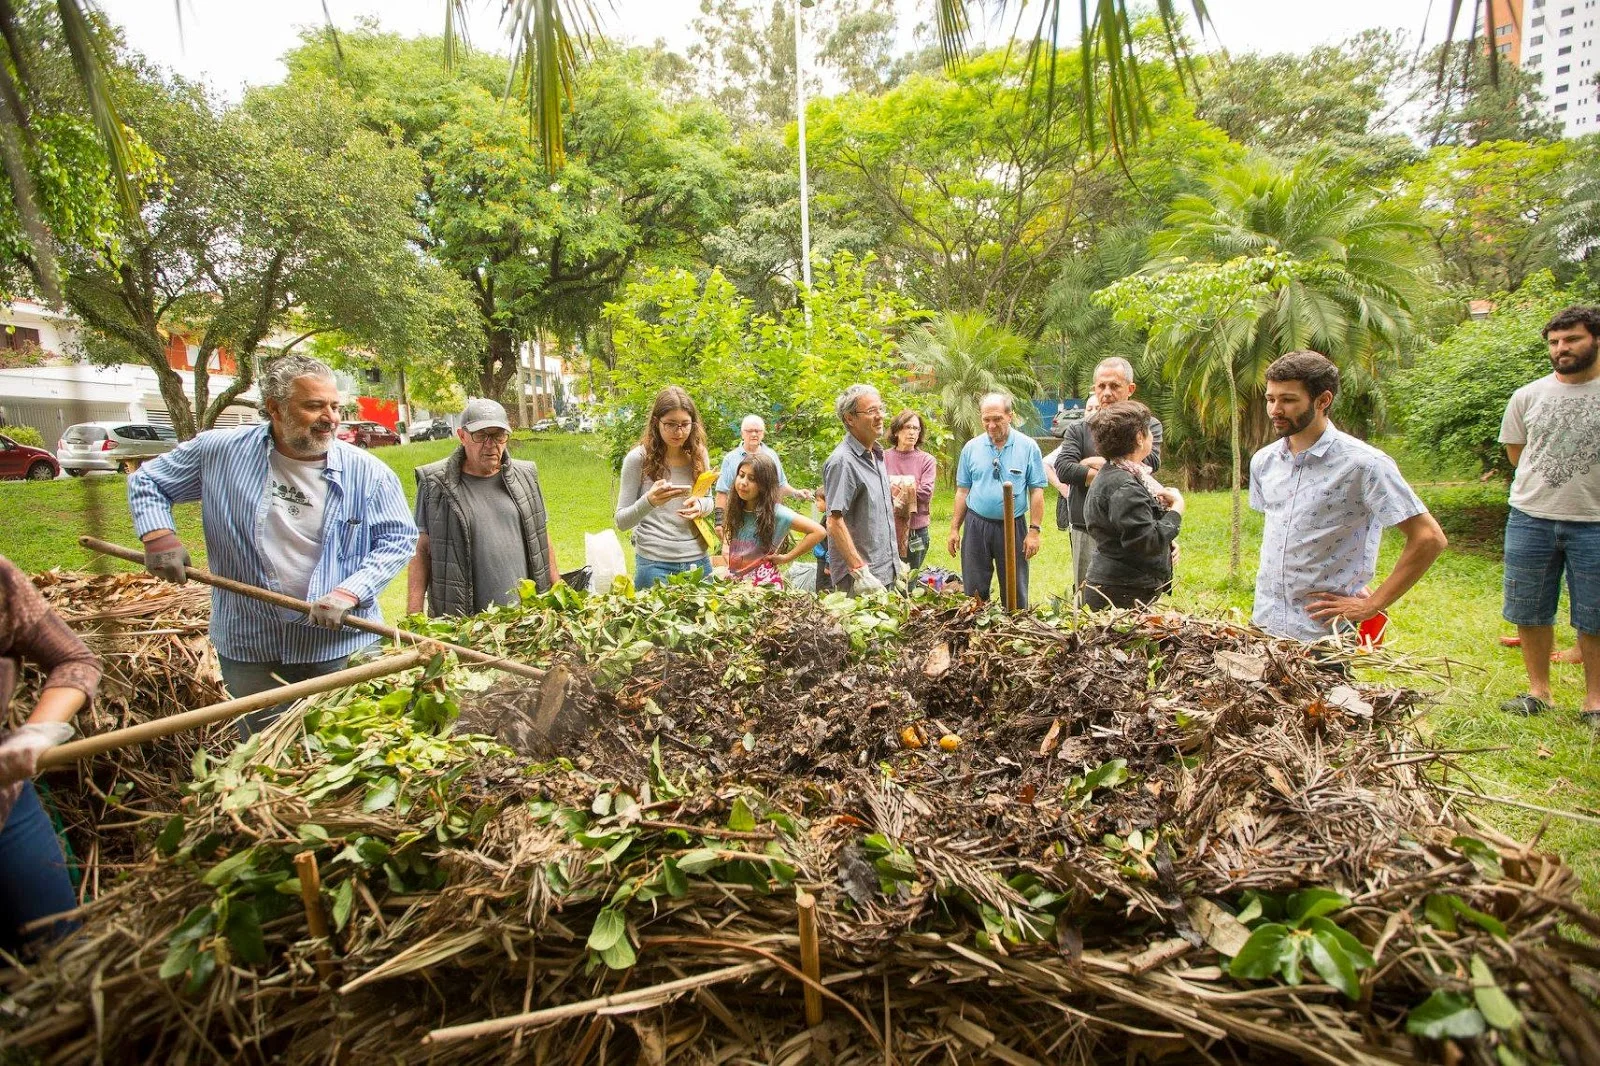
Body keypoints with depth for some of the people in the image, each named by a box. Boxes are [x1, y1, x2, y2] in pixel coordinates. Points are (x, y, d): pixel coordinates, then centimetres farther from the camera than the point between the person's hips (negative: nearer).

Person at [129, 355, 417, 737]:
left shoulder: (367, 472, -9)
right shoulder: (220, 451, -3)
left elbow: (400, 538, -6)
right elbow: (146, 481, 12)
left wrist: (348, 592, -17)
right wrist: (158, 535, -6)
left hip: (343, 647, -1)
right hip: (250, 648, 2)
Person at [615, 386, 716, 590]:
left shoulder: (698, 455, 3)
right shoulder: (638, 458, -7)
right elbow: (621, 522, -6)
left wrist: (700, 506, -8)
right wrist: (649, 501, -25)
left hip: (698, 559, 4)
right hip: (655, 563, -4)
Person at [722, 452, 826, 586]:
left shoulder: (774, 511, -16)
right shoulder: (736, 508, 1)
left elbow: (818, 532, -20)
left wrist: (786, 557, -13)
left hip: (763, 582, -5)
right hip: (733, 579, 5)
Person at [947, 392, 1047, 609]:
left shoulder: (1028, 447, -4)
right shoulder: (971, 447, 3)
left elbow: (1036, 491, -4)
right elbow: (962, 491, 7)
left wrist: (1034, 530, -9)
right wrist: (954, 528, 4)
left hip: (1012, 527, -2)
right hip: (976, 526, 2)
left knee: (1016, 593, 8)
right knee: (974, 591, 9)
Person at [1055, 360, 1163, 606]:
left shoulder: (1149, 426, 8)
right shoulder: (1078, 429, 8)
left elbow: (1150, 462, -12)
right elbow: (1063, 468, -9)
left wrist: (1099, 463, -8)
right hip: (1087, 531, 0)